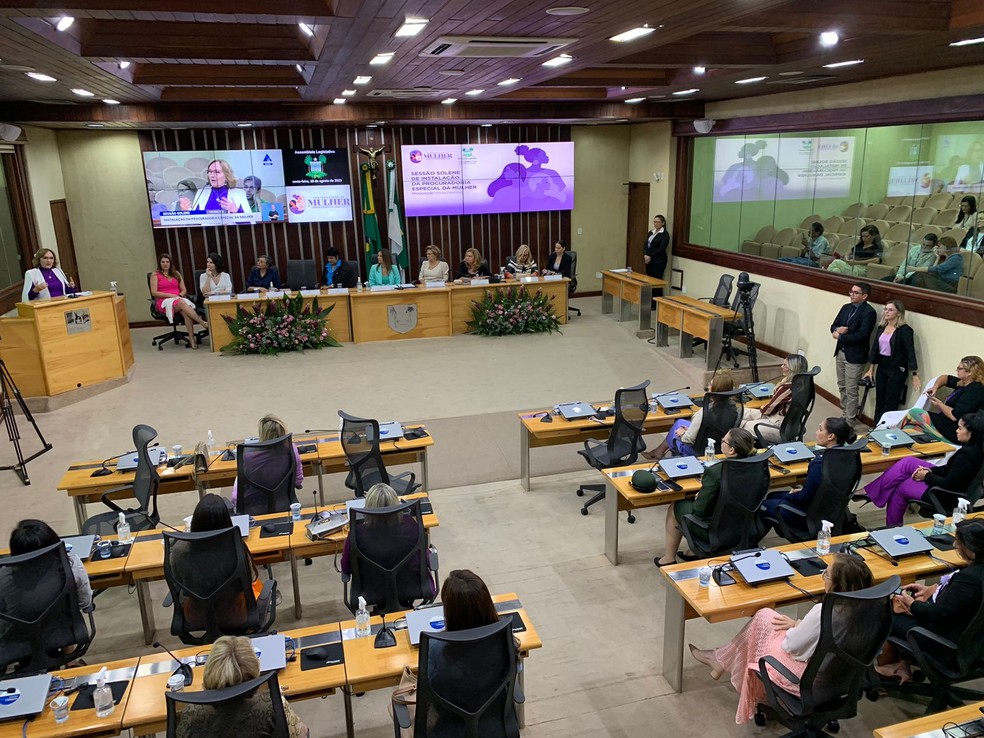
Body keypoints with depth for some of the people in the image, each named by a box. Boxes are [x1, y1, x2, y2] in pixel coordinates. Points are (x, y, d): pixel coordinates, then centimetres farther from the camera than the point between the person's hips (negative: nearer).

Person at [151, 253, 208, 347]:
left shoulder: (176, 274, 22)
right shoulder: (155, 275, 10)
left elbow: (184, 290, 19)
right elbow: (154, 293, 0)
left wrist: (180, 295, -4)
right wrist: (170, 295, -11)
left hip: (179, 299, 3)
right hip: (164, 302, -3)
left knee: (186, 312, -35)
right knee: (181, 303, -38)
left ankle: (192, 339, -45)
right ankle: (202, 322, -49)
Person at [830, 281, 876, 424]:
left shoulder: (869, 312, -15)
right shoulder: (846, 308, 9)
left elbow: (861, 336, -22)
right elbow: (833, 325, 11)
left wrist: (839, 336, -15)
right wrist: (837, 329, -12)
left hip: (855, 356, -8)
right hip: (840, 352, 8)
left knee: (851, 390, -1)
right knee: (842, 386, 17)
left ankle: (849, 420, 8)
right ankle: (845, 413, 31)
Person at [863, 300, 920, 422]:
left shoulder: (905, 330, -12)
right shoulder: (881, 328, 6)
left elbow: (910, 353, -14)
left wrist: (915, 376, -15)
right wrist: (870, 370, 13)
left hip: (897, 370, -6)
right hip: (881, 367, 6)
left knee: (891, 403, 1)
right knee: (879, 401, 11)